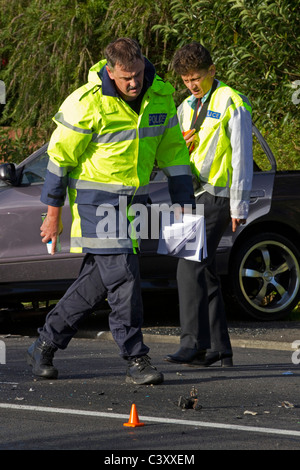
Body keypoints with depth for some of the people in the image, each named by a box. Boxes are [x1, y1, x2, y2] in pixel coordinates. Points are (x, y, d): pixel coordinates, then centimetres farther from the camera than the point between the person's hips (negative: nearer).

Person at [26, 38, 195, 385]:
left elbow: (172, 150, 9)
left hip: (133, 199, 6)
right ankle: (135, 360, -8)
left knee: (98, 281, 8)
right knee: (122, 273, -13)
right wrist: (53, 213, -6)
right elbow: (60, 154, -9)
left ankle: (44, 346, 20)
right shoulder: (87, 102, -17)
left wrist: (184, 203, 7)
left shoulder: (161, 96, -1)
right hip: (96, 199, -6)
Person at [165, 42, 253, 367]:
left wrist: (239, 206, -12)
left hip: (216, 195, -8)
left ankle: (193, 343, -20)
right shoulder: (186, 108, 18)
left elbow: (241, 157, -9)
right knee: (205, 273, 7)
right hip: (191, 196, 8)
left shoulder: (231, 103, -6)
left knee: (191, 268, -18)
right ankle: (220, 348, 10)